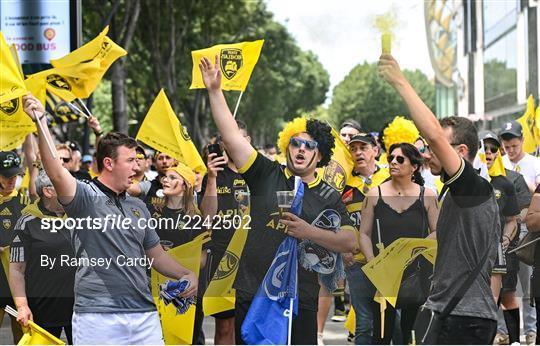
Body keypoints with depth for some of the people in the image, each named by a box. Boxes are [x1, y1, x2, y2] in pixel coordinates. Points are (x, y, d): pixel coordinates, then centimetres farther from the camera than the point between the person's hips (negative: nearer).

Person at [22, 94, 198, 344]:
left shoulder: (138, 207, 19)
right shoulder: (85, 196, -2)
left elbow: (156, 254, 26)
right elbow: (55, 171, -21)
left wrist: (187, 275, 10)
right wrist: (41, 122, -31)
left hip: (144, 316, 6)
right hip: (97, 316, -6)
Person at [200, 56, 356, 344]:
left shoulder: (328, 197, 6)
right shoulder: (267, 175, 6)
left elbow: (350, 242, -2)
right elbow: (231, 136, 0)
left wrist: (309, 232, -15)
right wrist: (215, 90, -5)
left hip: (300, 299, 0)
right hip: (251, 293, 0)